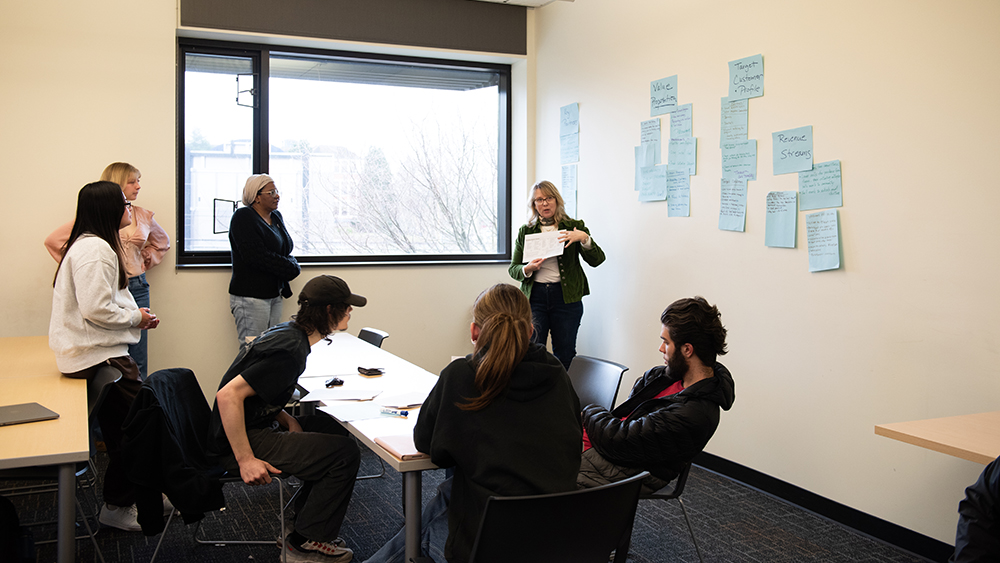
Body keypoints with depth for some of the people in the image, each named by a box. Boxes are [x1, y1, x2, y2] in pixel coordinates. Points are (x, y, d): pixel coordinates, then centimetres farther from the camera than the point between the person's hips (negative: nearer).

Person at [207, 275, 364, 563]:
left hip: (256, 425, 10)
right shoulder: (290, 350, -24)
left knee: (333, 428, 20)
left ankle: (307, 517, 26)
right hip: (239, 441, -10)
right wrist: (245, 460, -27)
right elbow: (228, 395, -30)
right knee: (344, 453, -15)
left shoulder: (288, 332, 6)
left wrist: (286, 420, 2)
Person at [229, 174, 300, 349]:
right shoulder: (243, 218, -9)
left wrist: (291, 266, -5)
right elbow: (256, 256, -19)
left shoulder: (276, 217, 15)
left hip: (274, 294, 8)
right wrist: (289, 268, -11)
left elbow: (286, 250, 18)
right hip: (251, 296, -8)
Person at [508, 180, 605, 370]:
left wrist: (584, 238, -18)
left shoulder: (574, 227, 6)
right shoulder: (525, 231, 11)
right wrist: (528, 268, -10)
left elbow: (596, 260, -2)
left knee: (565, 355, 2)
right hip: (534, 296, 1)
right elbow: (513, 269, 11)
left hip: (566, 297, -1)